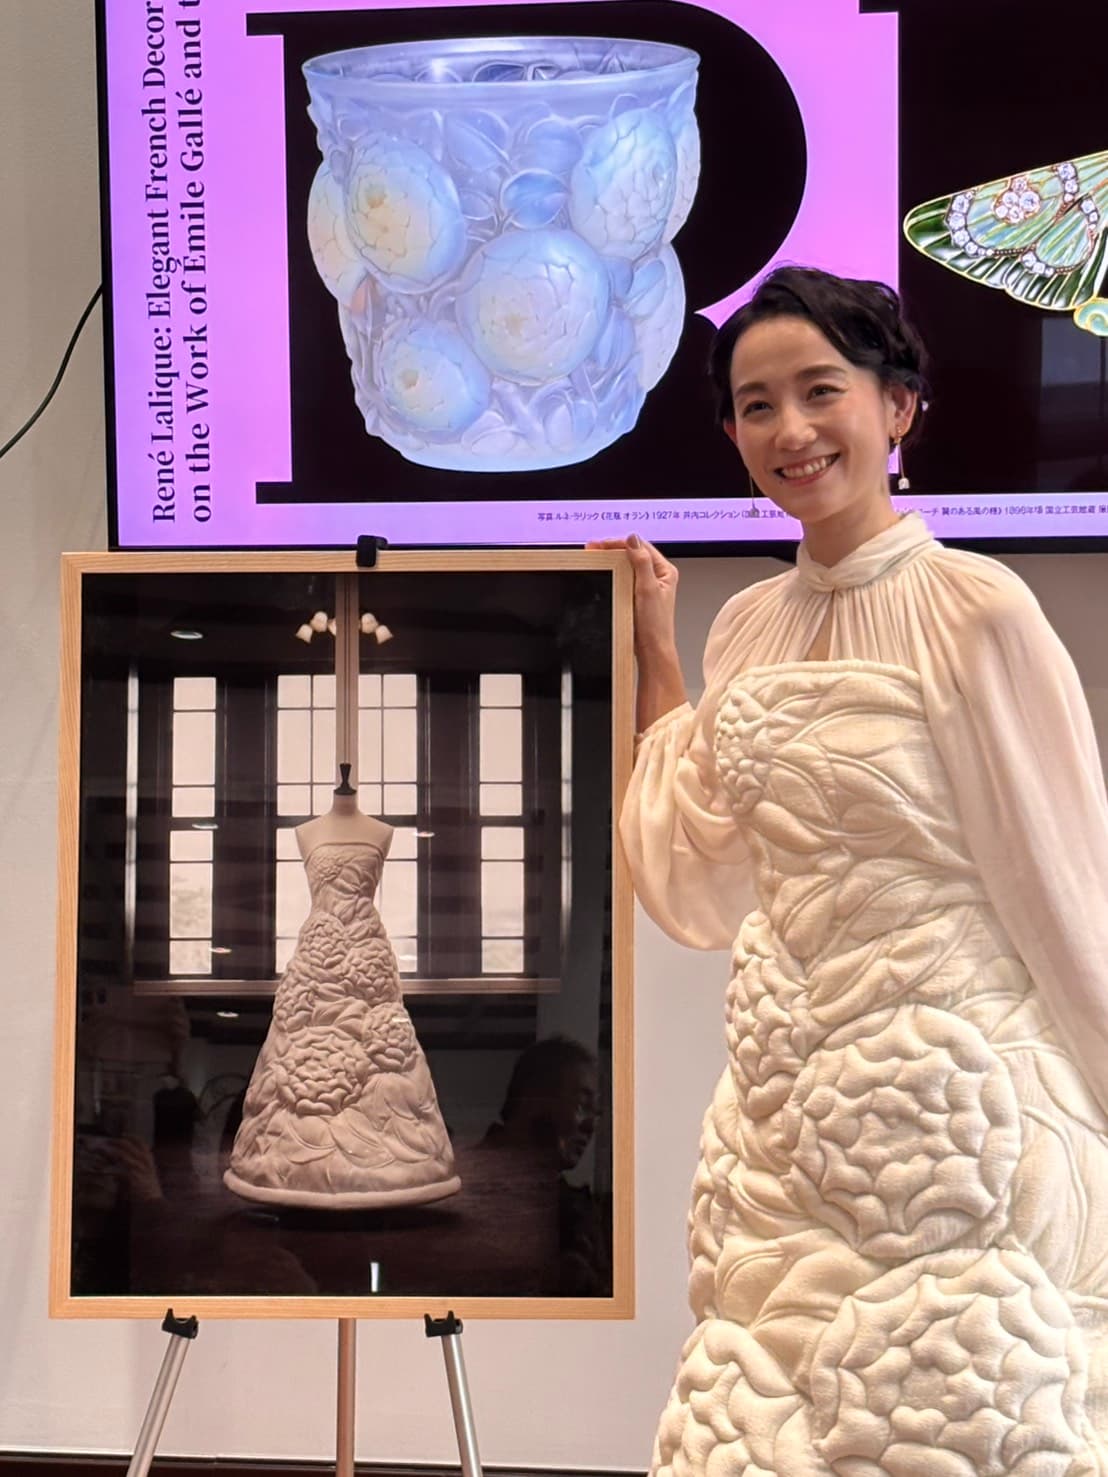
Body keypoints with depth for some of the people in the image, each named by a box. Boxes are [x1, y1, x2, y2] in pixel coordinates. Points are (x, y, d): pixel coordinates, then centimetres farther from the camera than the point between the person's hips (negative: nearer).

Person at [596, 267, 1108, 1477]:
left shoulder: (972, 609, -12)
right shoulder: (747, 626, 7)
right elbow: (707, 887, 10)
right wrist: (653, 651, 13)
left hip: (949, 1094, -6)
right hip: (785, 1096, 6)